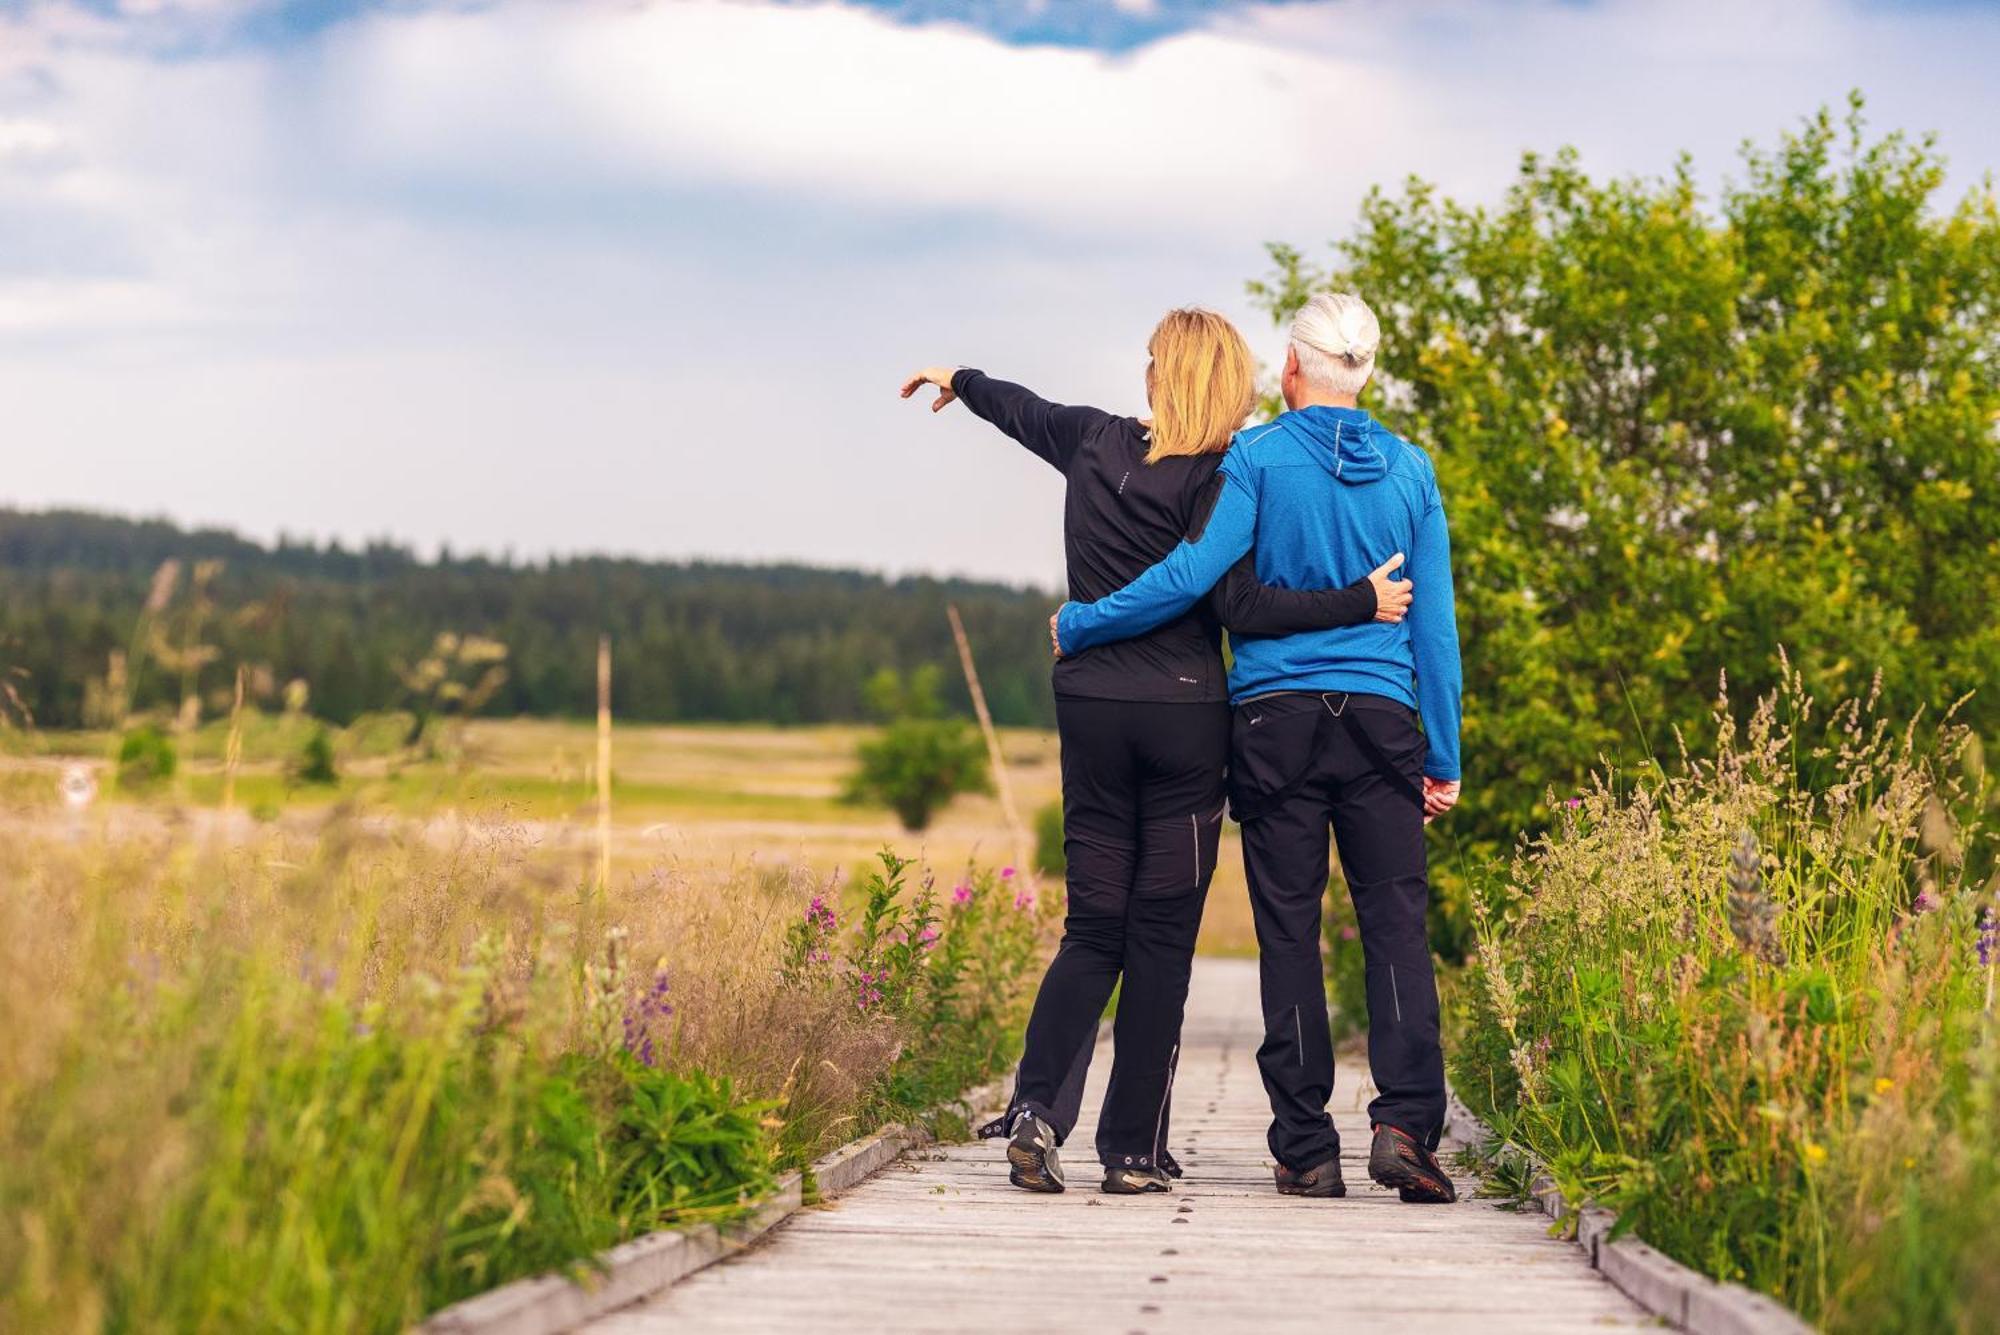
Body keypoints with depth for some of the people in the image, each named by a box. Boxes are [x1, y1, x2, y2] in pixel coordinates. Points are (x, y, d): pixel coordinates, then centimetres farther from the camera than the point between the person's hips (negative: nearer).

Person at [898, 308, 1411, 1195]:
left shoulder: (1093, 442, 7)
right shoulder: (1216, 481, -8)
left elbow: (1023, 410, 28)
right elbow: (1242, 607, -15)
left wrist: (960, 381, 48)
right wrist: (1360, 602, -14)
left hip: (1090, 706, 4)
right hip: (1184, 716, -4)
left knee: (1093, 926, 9)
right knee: (1162, 936, 1)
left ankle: (1037, 1106, -12)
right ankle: (1133, 1151, 1)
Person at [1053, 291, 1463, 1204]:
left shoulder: (1257, 458, -2)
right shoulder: (1408, 471, 8)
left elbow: (1195, 573, -13)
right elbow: (1435, 623, 7)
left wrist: (1080, 626, -2)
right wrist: (1443, 758, 12)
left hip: (1274, 718, -1)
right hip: (1381, 718, 2)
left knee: (1290, 931, 2)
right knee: (1394, 923, 0)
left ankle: (1307, 1151, 2)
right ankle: (1405, 1123, -15)